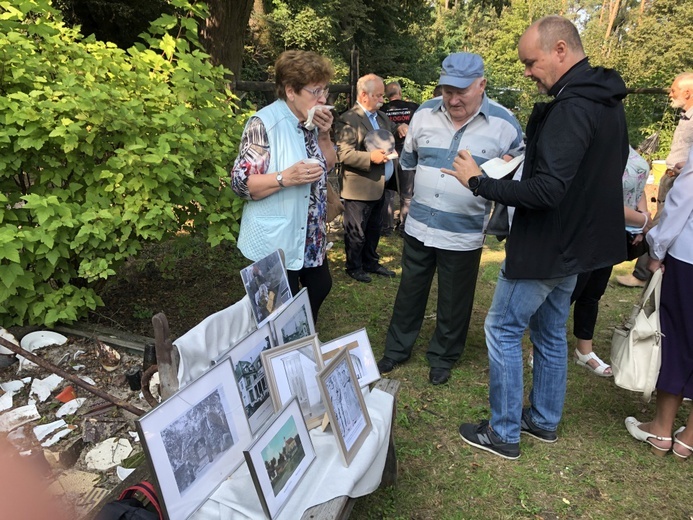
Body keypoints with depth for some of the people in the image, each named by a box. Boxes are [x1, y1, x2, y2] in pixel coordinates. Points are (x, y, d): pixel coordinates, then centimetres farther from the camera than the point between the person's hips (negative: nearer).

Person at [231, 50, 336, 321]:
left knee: (320, 287, 22)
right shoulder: (265, 123, -20)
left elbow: (329, 166, 11)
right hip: (277, 239, -8)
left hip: (311, 235, 9)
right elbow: (241, 182, -21)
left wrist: (324, 135, -6)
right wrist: (286, 178, -34)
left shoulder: (312, 122, 5)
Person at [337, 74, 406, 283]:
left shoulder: (381, 116, 13)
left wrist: (399, 129, 6)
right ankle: (354, 268, 22)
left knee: (374, 230, 19)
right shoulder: (348, 119, -14)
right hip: (359, 188, -8)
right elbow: (345, 154, -19)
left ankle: (371, 263, 35)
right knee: (356, 233, 6)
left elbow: (392, 129, 29)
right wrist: (370, 157, -29)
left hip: (379, 187, 8)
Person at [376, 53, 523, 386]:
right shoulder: (425, 113, 0)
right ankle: (397, 349, 35)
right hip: (418, 227, 3)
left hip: (464, 235, -2)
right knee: (409, 293, 16)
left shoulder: (504, 124, -8)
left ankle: (443, 358, 33)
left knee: (454, 303, 13)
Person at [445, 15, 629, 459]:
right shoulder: (606, 101, 9)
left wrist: (479, 182, -22)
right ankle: (545, 421, 34)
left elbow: (547, 190, -30)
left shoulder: (571, 108, -23)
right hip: (575, 243, 10)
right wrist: (523, 164, 11)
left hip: (545, 246, -10)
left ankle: (503, 434, 14)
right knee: (551, 332, 19)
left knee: (503, 329, 2)